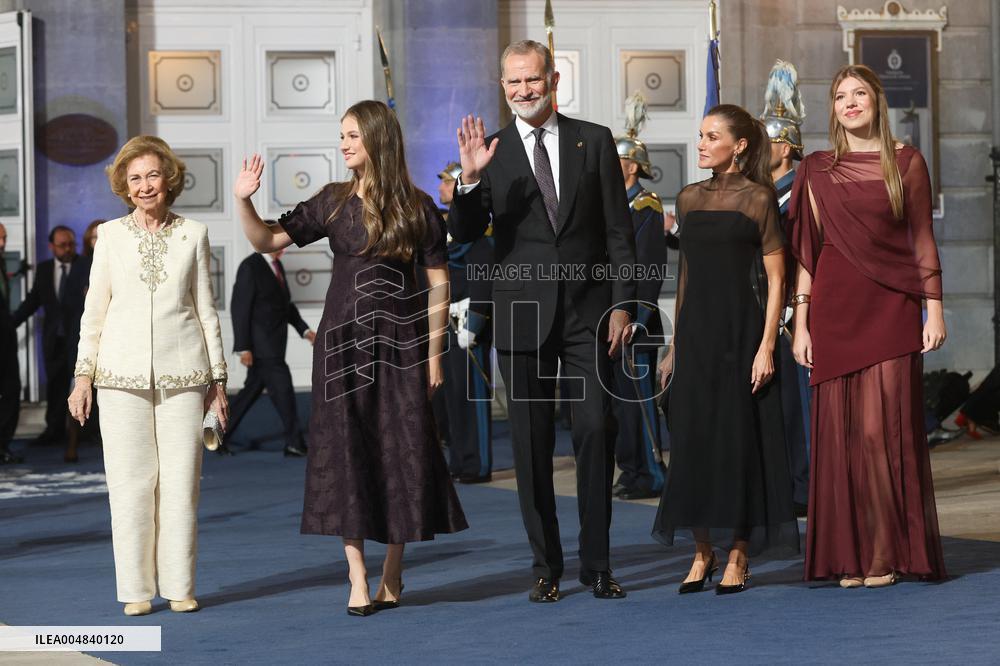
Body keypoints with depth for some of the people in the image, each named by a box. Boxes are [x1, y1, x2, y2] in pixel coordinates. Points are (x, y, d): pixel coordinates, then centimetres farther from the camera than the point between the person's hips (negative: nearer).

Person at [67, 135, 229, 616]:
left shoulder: (193, 234, 7)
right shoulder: (110, 235, 7)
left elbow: (206, 309, 9)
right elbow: (94, 310, 9)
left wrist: (218, 378, 8)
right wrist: (83, 375, 4)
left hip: (182, 372, 0)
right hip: (123, 373, 0)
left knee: (181, 480, 0)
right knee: (130, 480, -1)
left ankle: (179, 586, 8)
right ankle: (137, 589, 5)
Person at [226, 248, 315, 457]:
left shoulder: (277, 265, 12)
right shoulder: (250, 267, -15)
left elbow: (285, 304, 21)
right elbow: (240, 308, -16)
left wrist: (304, 329, 10)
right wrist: (243, 348, -17)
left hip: (273, 344, 9)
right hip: (261, 344, -9)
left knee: (252, 390, 13)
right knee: (283, 390, -7)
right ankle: (294, 443, 0)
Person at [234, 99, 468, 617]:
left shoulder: (416, 206, -1)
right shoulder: (333, 202, 5)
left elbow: (438, 283, 0)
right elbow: (267, 240, 5)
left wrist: (434, 352, -4)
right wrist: (243, 201, -12)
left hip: (399, 340, -1)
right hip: (343, 340, 2)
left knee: (402, 453, 2)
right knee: (346, 452, -2)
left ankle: (392, 575, 16)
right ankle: (359, 580, 1)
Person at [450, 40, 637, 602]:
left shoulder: (594, 141, 5)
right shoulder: (491, 152, 4)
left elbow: (619, 230, 5)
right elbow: (465, 234, -3)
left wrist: (622, 304, -2)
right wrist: (470, 180, -20)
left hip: (587, 308, 0)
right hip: (524, 313, 0)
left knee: (597, 429, -4)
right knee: (532, 443, 4)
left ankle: (597, 564, 4)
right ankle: (546, 566, 12)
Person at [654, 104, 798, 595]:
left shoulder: (757, 199, -4)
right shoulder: (688, 199, 11)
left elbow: (776, 280, -6)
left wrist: (766, 346, -14)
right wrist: (674, 344, 14)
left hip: (739, 329, -5)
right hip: (694, 329, 5)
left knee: (738, 439, -2)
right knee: (693, 439, 4)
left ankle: (737, 557, 6)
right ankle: (702, 552, 14)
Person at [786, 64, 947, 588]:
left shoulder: (906, 162, 6)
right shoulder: (817, 170, 9)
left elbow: (922, 240, 6)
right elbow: (805, 251, 8)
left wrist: (934, 309, -1)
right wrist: (800, 323, 3)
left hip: (891, 308, -2)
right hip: (835, 309, 2)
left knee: (884, 426, -7)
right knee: (841, 428, 1)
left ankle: (888, 553, 2)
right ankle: (849, 555, 7)